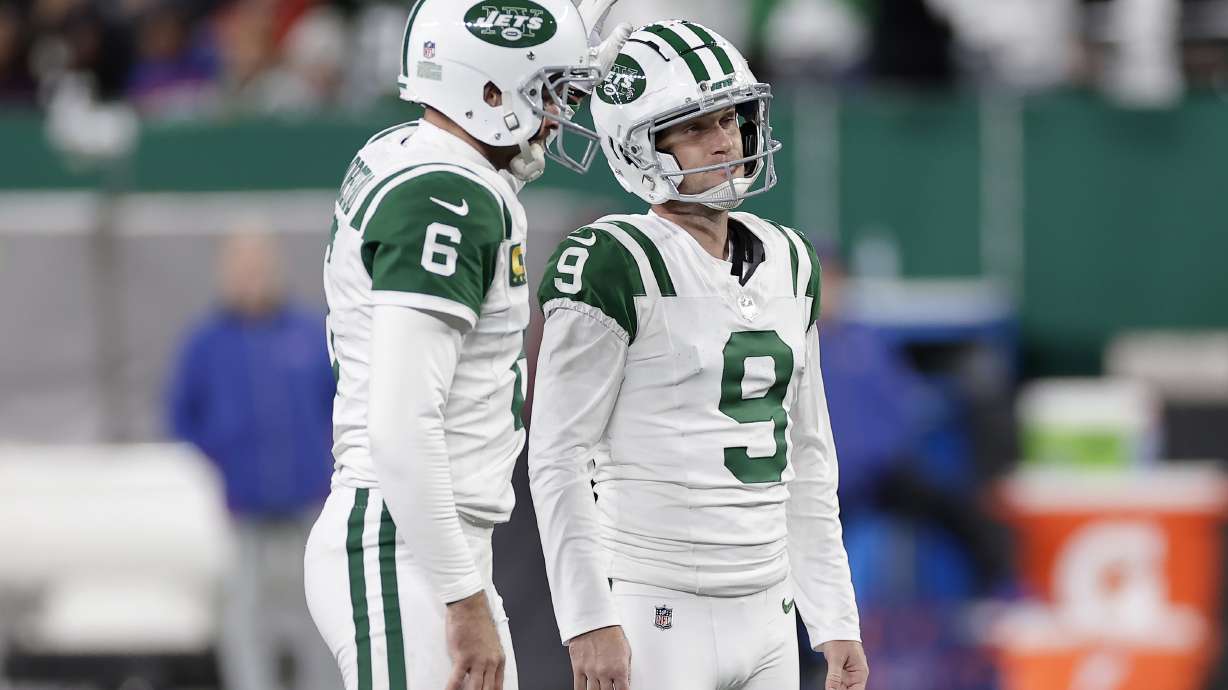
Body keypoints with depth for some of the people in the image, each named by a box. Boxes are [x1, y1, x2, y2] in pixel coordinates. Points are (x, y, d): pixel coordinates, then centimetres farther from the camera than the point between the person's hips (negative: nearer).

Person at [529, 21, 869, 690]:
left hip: (766, 615, 7)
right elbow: (559, 456, -12)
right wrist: (588, 621, -18)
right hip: (656, 622, -7)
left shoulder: (787, 262, 13)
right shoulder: (615, 265, -10)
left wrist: (836, 622, 14)